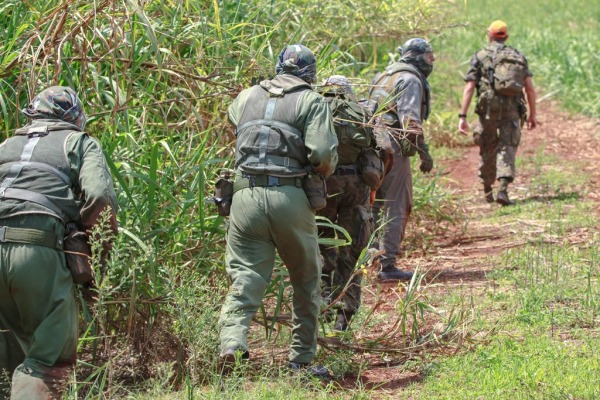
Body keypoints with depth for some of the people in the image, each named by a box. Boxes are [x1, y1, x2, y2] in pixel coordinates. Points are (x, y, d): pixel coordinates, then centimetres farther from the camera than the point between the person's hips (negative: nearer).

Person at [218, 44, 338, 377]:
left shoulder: (246, 98, 14)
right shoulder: (311, 101, 2)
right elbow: (323, 155, -10)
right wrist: (324, 171, 11)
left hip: (245, 195, 2)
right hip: (290, 197, -2)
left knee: (244, 278, 1)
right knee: (306, 281, 15)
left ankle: (231, 344, -23)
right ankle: (301, 359, 19)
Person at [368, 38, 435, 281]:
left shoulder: (384, 76, 21)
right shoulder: (410, 79, -8)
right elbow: (410, 120, -18)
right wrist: (423, 152, -15)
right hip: (393, 147, -9)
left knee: (373, 206, 15)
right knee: (396, 208, -5)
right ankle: (387, 266, -6)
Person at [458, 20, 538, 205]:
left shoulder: (479, 57, 3)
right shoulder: (519, 56, 9)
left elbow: (469, 88, -5)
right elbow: (530, 88, 3)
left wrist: (462, 116, -6)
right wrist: (532, 114, 11)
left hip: (488, 110, 0)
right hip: (512, 111, 0)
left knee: (487, 150, 15)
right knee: (507, 149, -3)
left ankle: (487, 190, 27)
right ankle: (502, 189, -21)